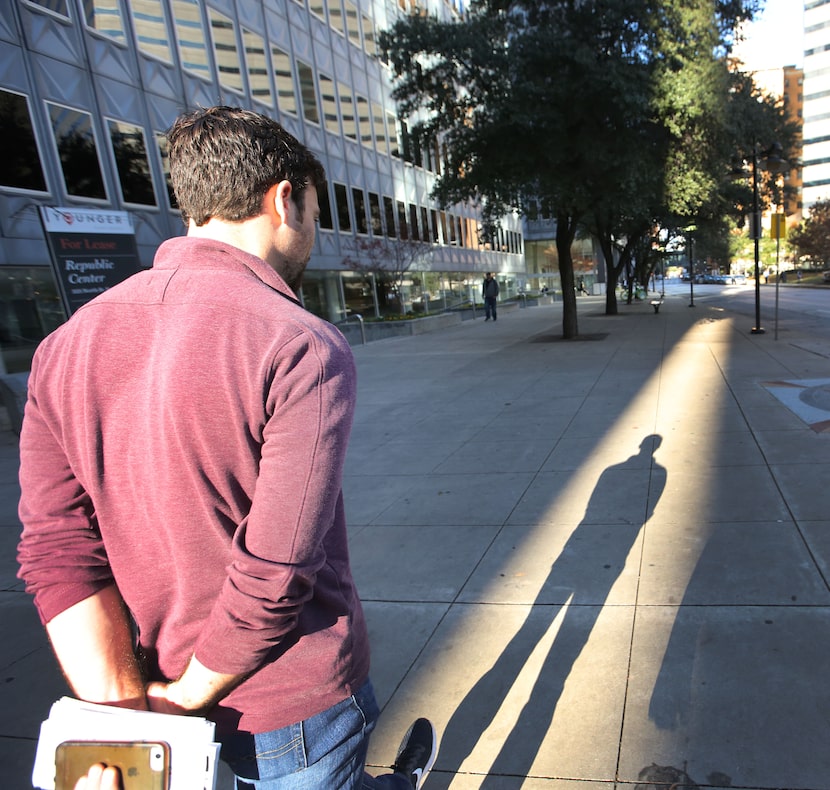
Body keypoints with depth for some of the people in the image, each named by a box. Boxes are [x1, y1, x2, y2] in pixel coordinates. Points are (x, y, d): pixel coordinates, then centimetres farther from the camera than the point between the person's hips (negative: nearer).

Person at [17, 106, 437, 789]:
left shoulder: (66, 344, -5)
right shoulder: (306, 350, -26)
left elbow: (58, 554, -8)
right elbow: (274, 580, -27)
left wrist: (128, 707, -7)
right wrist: (184, 699, -11)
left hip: (174, 681, 7)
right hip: (295, 698, -6)